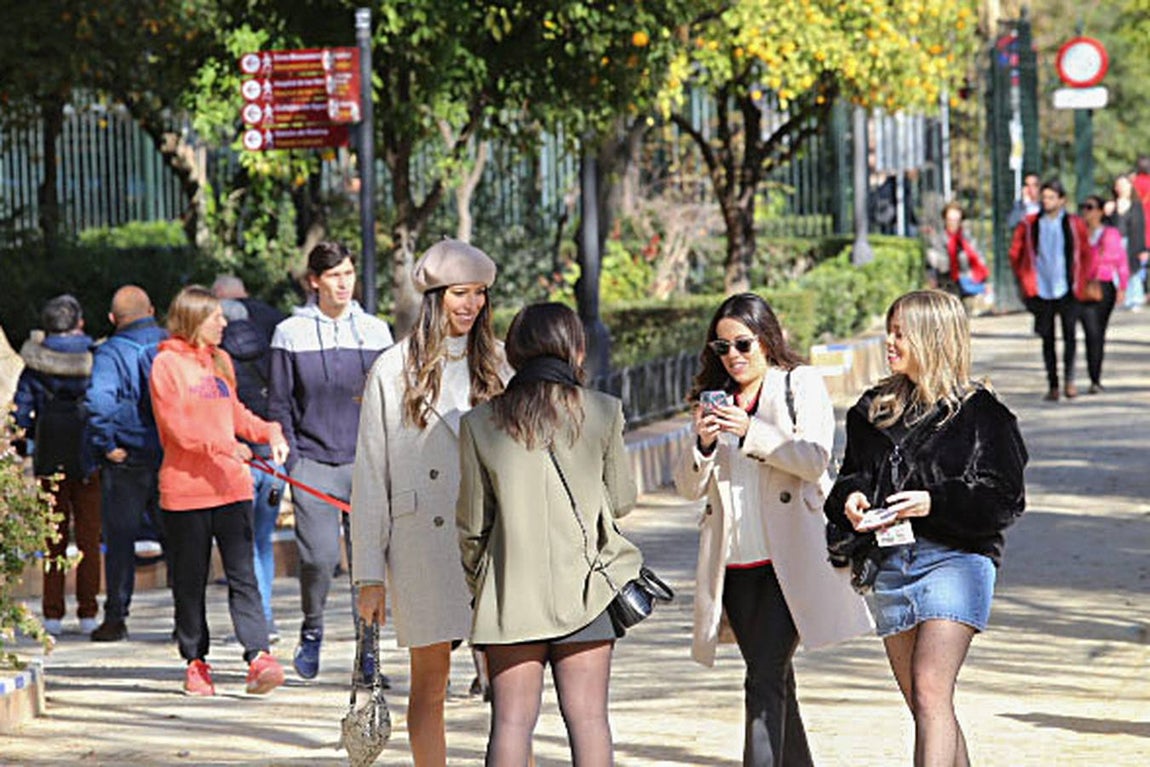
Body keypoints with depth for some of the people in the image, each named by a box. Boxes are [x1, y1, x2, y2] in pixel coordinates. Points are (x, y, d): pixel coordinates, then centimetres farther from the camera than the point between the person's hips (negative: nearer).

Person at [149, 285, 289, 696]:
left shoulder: (221, 361, 16)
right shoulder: (167, 364, -4)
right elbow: (177, 427, -12)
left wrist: (268, 431, 9)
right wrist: (223, 446, -22)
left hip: (231, 485, 4)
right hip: (185, 489, -4)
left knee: (242, 574, -6)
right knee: (190, 581, 5)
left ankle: (258, 656, -15)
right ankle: (195, 662, 16)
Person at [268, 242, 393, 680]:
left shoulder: (375, 331, 10)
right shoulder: (291, 334, 4)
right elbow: (279, 403, 6)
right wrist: (290, 459, -3)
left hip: (366, 461, 2)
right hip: (313, 460, -2)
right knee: (319, 557, -11)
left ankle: (368, 648, 9)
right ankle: (312, 631, 15)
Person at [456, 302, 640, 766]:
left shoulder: (480, 423, 1)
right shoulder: (602, 413, -3)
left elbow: (471, 524, 5)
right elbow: (621, 500, 6)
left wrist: (475, 584, 18)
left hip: (511, 590, 1)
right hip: (585, 587, 0)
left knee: (511, 721, 1)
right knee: (588, 718, 3)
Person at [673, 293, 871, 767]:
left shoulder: (801, 384, 3)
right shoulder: (714, 398, 16)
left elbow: (814, 459, -10)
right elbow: (689, 487, 10)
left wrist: (751, 432, -20)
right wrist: (704, 444, -10)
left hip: (789, 559, -5)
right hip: (734, 564, 5)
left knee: (765, 679, -15)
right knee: (772, 676, 12)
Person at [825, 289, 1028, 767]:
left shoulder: (978, 412, -3)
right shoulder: (874, 410, 14)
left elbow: (1005, 499, -6)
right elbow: (851, 474, 20)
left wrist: (935, 502, -18)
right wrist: (851, 499, -3)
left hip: (954, 558, -6)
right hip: (891, 562, 6)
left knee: (930, 691, -18)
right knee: (920, 705, 9)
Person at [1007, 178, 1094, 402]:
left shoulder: (1074, 224, 1)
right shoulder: (1029, 225, 1)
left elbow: (1086, 254, 12)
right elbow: (1016, 254, 11)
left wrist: (1080, 280, 9)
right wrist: (1024, 280, 10)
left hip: (1067, 290, -1)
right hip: (1041, 290, 1)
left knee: (1069, 335, -7)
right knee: (1047, 339, 5)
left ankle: (1069, 379, 4)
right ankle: (1052, 384, 11)